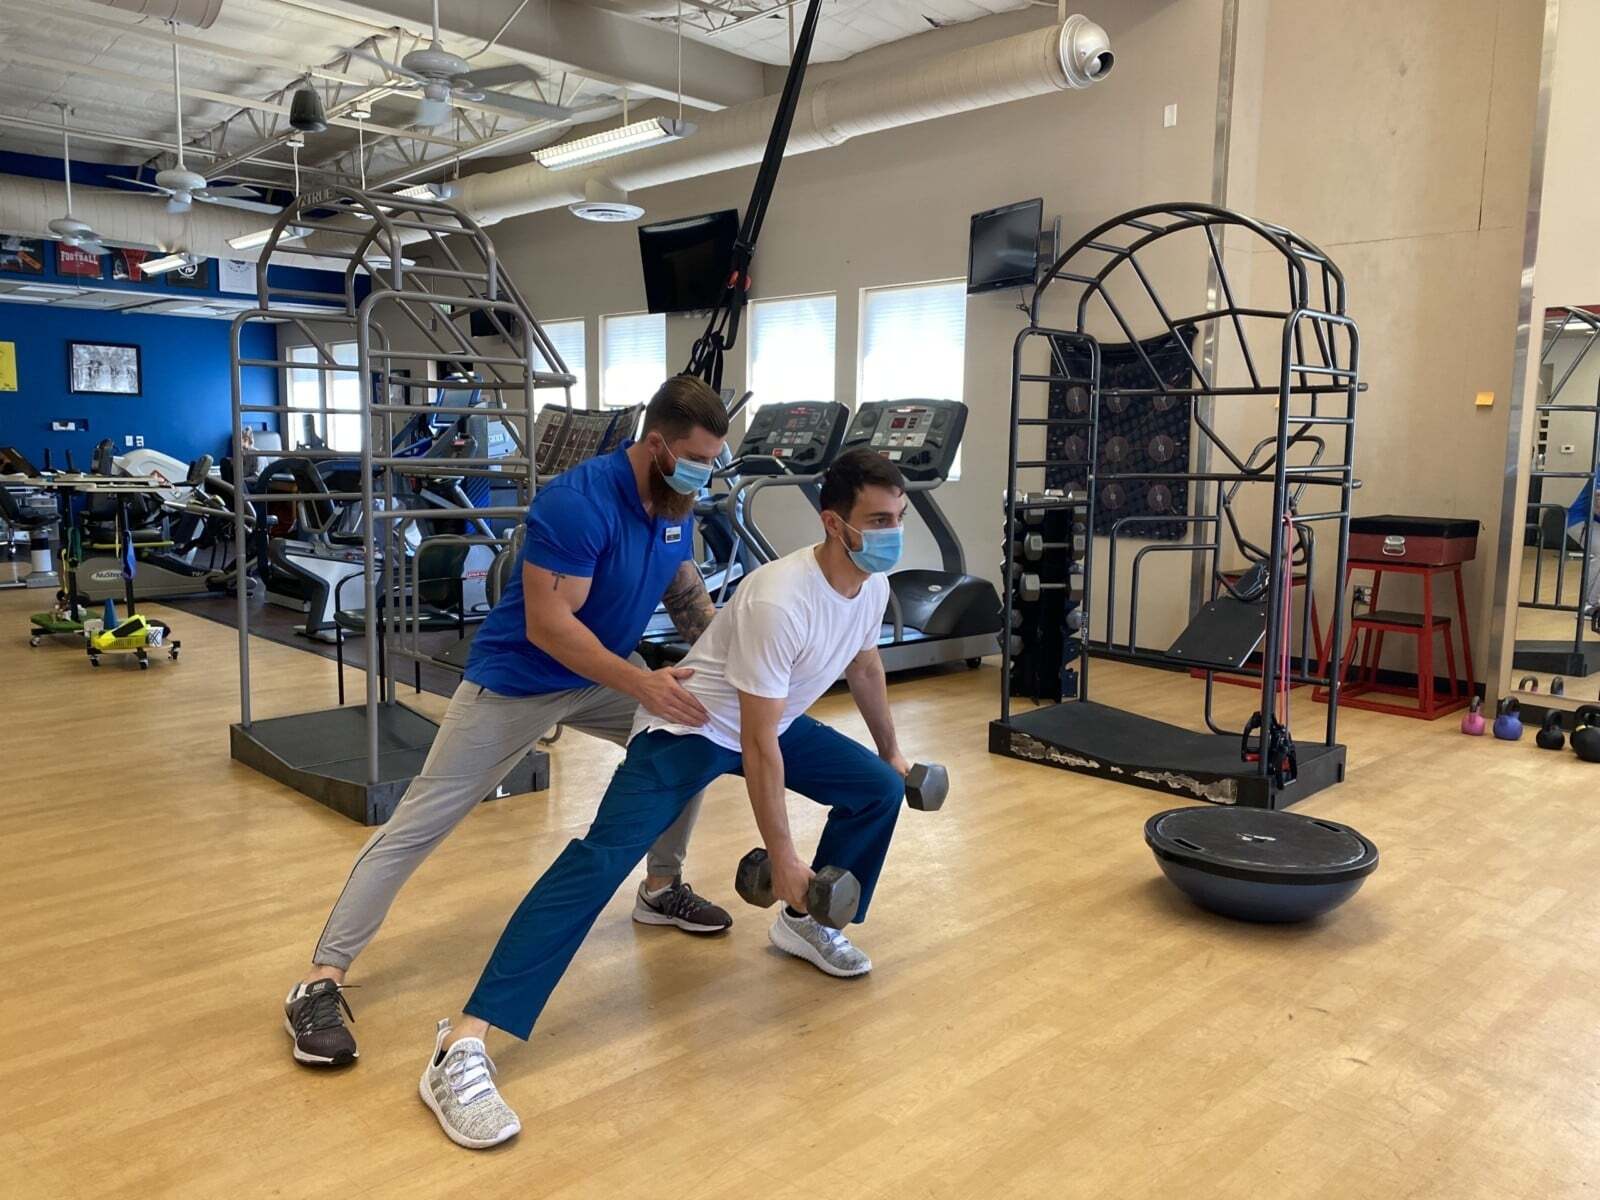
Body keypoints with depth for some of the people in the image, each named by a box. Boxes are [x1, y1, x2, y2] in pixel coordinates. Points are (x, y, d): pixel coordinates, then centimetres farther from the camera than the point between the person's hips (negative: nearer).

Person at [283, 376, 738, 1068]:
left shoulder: (676, 504, -4)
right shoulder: (578, 503, -30)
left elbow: (686, 593, 9)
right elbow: (547, 625, -31)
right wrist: (642, 685, -35)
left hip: (602, 675, 8)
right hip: (515, 681, -7)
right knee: (417, 825, -7)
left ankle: (662, 889, 24)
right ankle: (321, 981, -2)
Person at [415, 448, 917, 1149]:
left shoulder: (873, 585, -6)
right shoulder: (781, 601, -33)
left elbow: (865, 668, 17)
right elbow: (757, 746, -28)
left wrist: (892, 751, 27)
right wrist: (780, 856, -21)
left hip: (776, 721, 9)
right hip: (691, 728, -9)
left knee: (880, 789, 5)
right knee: (602, 859, -25)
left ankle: (804, 923, 24)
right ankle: (461, 1047, -28)